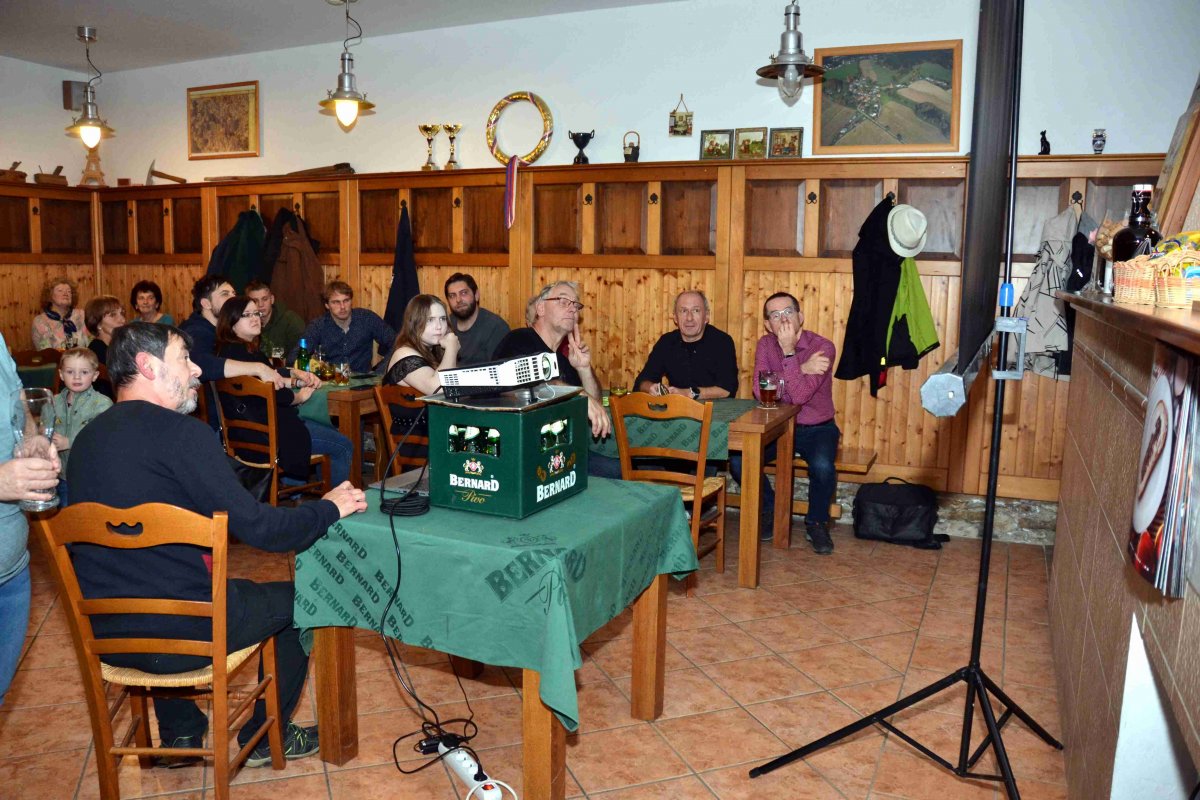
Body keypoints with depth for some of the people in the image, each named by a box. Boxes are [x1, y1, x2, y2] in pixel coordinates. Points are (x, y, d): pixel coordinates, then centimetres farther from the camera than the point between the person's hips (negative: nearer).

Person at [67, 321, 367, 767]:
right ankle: (265, 738, 29)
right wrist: (329, 508, -3)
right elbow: (256, 526, -19)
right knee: (297, 597, 14)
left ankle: (180, 735, 42)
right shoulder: (180, 432, -18)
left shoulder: (85, 439, 6)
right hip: (177, 633, -8)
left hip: (103, 632, 8)